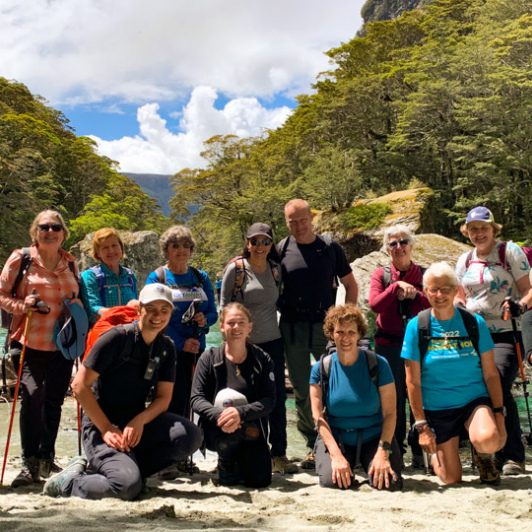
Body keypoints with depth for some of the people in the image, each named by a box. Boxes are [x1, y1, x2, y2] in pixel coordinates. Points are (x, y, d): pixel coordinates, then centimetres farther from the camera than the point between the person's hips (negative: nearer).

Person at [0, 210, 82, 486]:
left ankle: (46, 459, 23)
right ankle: (29, 463, -7)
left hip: (61, 344, 4)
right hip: (30, 343, -4)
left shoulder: (70, 263, 11)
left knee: (54, 400, 8)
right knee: (33, 394, -18)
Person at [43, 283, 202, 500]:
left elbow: (163, 397, 3)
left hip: (137, 423, 6)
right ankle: (66, 482, -1)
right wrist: (106, 429, -16)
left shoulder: (166, 348, 6)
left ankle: (130, 467, -4)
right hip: (101, 425, -6)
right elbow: (80, 385, -14)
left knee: (191, 435, -20)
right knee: (128, 486, -28)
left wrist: (139, 421, -17)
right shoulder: (118, 337, -12)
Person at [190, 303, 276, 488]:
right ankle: (225, 462, -1)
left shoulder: (262, 360, -1)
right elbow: (196, 399, -8)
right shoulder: (210, 358, -3)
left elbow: (269, 400, -10)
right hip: (217, 431, -1)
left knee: (260, 479, -17)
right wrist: (218, 416, -28)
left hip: (251, 432, 1)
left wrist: (241, 413, -29)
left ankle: (240, 460, 23)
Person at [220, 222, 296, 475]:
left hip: (272, 341, 4)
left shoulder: (275, 269, 8)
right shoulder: (235, 268, -3)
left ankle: (278, 454, 11)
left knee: (278, 397, 2)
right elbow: (224, 305, 0)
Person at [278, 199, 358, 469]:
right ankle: (314, 445, 17)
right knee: (301, 391, 6)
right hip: (292, 329, 1)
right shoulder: (282, 249, 4)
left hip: (324, 326, -1)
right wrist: (283, 311, -1)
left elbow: (351, 285, 11)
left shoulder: (330, 247, 3)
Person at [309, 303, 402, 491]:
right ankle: (348, 463, 11)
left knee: (388, 483, -23)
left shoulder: (378, 364, -7)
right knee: (330, 481, -25)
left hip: (373, 436, 0)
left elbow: (389, 413, -9)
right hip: (335, 437, 1)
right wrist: (336, 454, -19)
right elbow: (318, 415, -8)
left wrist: (382, 451, -22)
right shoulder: (321, 368, -4)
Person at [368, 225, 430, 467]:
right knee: (394, 397, 1)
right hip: (389, 344, 0)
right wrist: (397, 286, -11)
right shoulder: (381, 275, 8)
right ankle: (395, 449, 12)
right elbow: (374, 304, -7)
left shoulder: (425, 274, 9)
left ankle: (419, 449, 10)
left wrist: (415, 295, -14)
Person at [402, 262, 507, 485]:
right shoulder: (416, 326, -6)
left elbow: (491, 374, 0)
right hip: (437, 409, 0)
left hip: (474, 400, 0)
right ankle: (435, 452, 34)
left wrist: (499, 415, -6)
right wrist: (421, 426, -6)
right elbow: (413, 381, -4)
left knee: (488, 440, -32)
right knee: (451, 481, -1)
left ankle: (481, 454, 6)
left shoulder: (474, 322, -3)